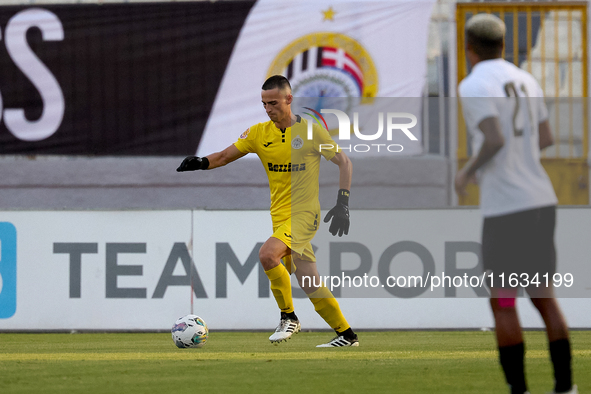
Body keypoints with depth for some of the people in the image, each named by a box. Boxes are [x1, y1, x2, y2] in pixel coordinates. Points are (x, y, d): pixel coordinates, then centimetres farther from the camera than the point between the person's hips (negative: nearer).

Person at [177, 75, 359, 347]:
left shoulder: (311, 130, -7)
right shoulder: (259, 133, 5)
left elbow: (344, 163, 0)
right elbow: (225, 156, 7)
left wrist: (343, 204, -9)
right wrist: (201, 163, -15)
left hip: (304, 213, -6)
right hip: (280, 216, 6)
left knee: (267, 254, -29)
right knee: (309, 285, 3)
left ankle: (289, 317, -13)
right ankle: (346, 335, 16)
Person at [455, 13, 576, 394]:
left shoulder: (474, 85, -10)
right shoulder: (526, 81, 12)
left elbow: (494, 140, -21)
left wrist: (468, 173, -5)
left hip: (504, 206, -7)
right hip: (541, 199, 7)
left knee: (502, 302, 2)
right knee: (543, 296, 13)